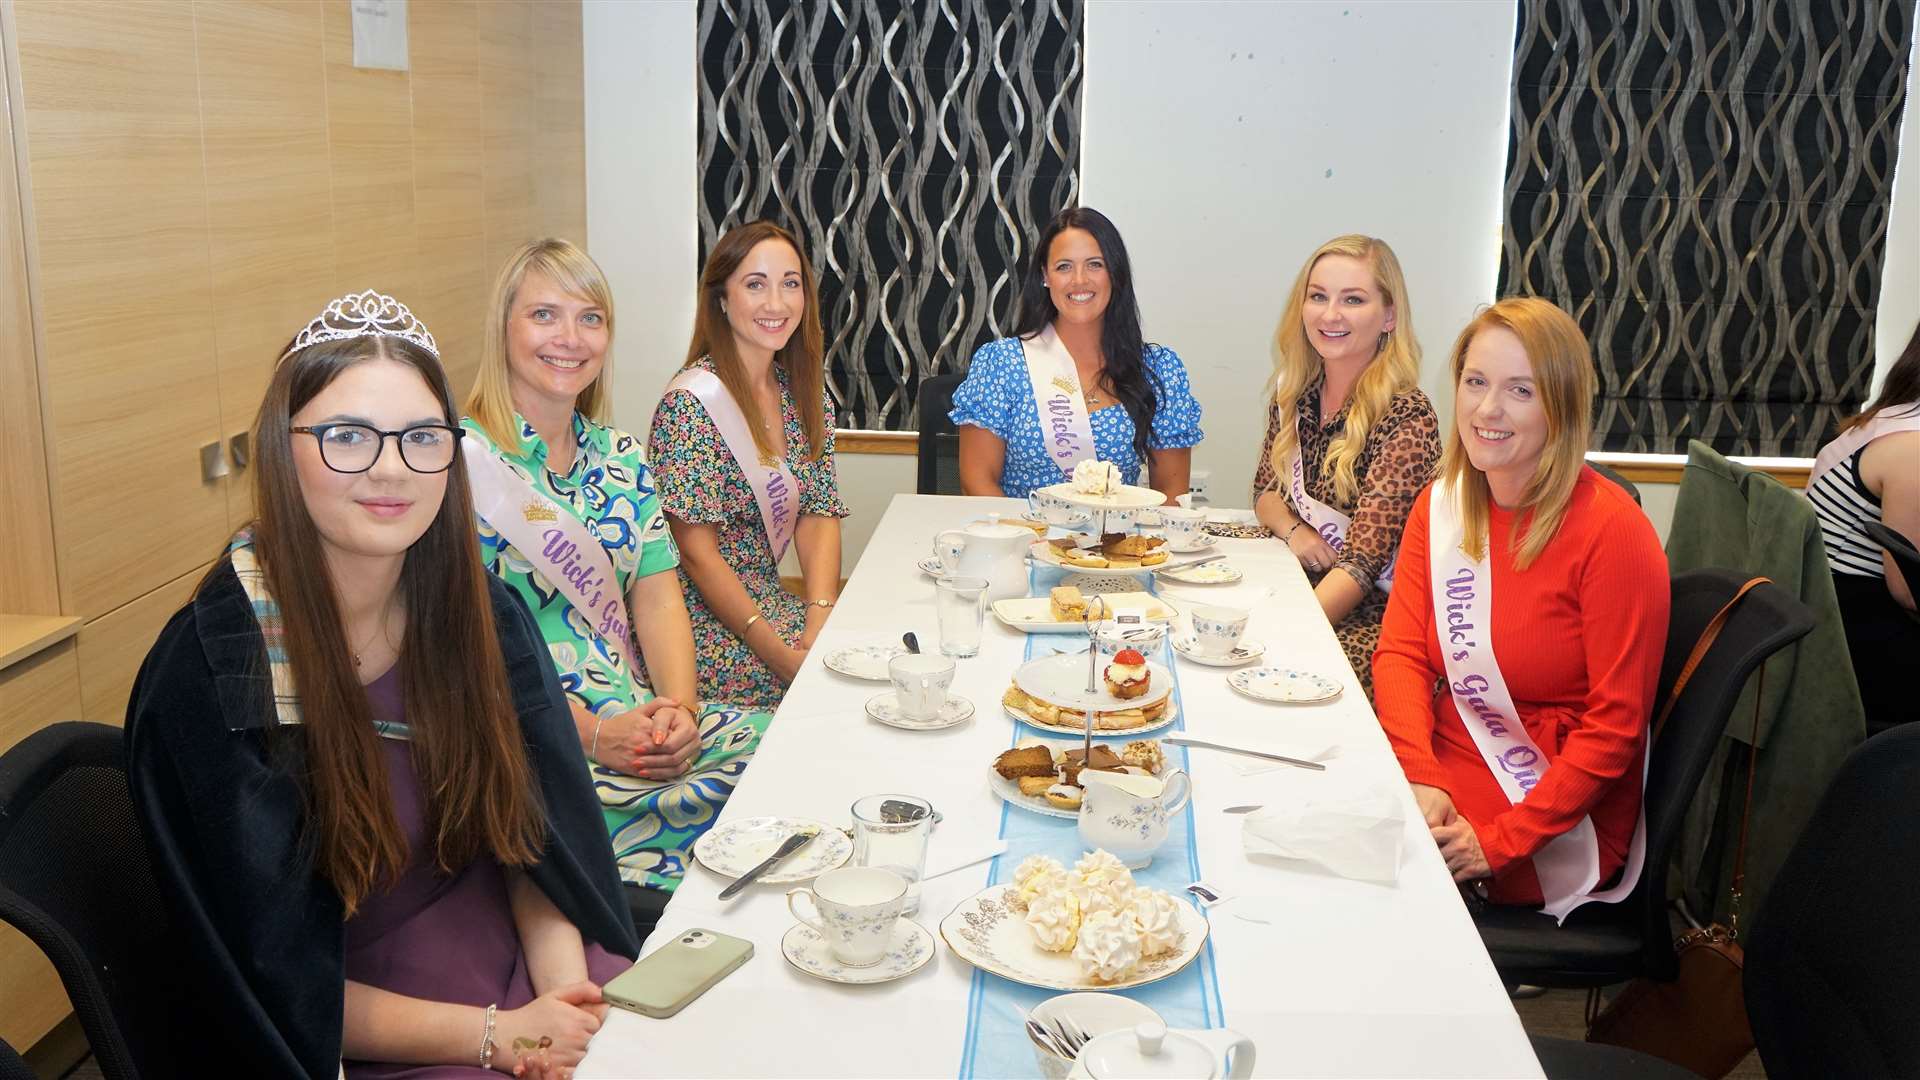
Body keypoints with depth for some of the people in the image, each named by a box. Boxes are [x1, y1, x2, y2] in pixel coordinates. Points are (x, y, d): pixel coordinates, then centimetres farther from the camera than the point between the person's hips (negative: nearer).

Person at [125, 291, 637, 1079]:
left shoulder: (486, 615, -2)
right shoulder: (206, 678, -16)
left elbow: (532, 841, 5)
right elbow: (273, 984, -12)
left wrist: (564, 986, -13)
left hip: (516, 957, 5)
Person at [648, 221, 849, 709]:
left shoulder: (806, 393, 7)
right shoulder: (692, 402, -14)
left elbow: (819, 515, 4)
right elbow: (697, 553, -16)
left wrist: (820, 621, -13)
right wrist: (782, 655, -21)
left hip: (768, 602, 7)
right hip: (703, 624, -7)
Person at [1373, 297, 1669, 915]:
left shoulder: (1612, 531, -17)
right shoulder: (1439, 504, 4)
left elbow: (1614, 726, -16)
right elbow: (1401, 652, -1)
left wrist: (1501, 840, -20)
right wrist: (1419, 779, -18)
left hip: (1557, 823, -5)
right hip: (1445, 769, 6)